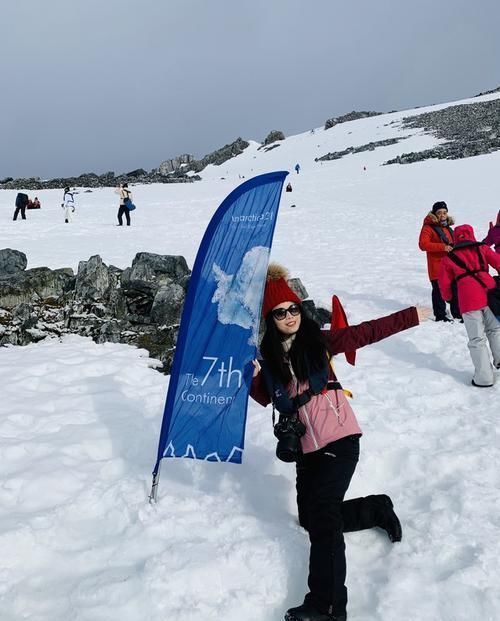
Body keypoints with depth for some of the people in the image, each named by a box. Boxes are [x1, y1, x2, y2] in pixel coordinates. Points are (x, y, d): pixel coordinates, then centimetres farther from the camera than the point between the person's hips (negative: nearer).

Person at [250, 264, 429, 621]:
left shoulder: (320, 340, -3)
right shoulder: (269, 353, 5)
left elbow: (368, 332, 0)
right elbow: (265, 398, 10)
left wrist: (411, 317, 0)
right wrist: (253, 378, -11)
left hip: (338, 439, -5)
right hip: (306, 445, 6)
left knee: (321, 514, -18)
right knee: (311, 518, 15)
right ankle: (379, 509, 34)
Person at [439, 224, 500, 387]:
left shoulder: (449, 258, 14)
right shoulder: (482, 249, 15)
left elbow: (444, 283, 15)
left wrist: (447, 297, 34)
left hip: (468, 299, -1)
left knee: (477, 339, 5)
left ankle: (484, 378, 6)